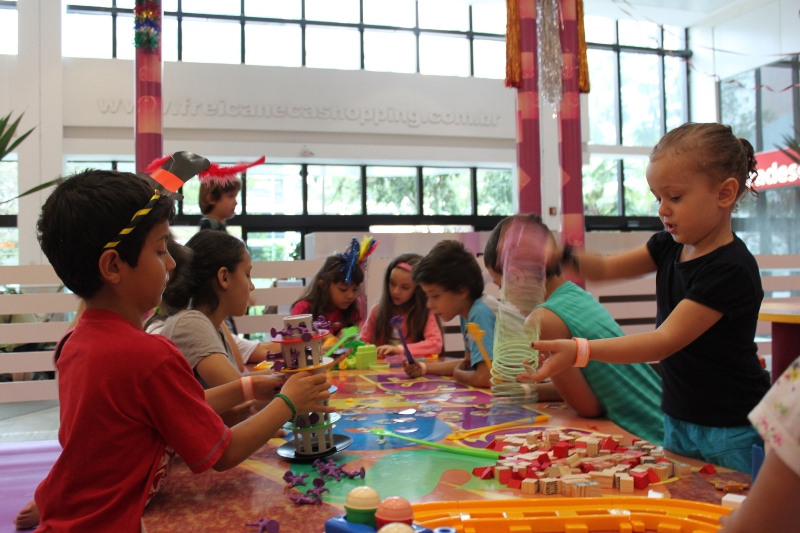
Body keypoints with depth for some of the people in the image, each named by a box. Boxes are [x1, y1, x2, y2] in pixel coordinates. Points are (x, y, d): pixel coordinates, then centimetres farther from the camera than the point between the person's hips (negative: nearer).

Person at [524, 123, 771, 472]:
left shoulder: (731, 269, -23)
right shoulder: (670, 246, 2)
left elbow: (666, 341, -27)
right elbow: (607, 268, 6)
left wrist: (578, 351, -37)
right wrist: (560, 257, -16)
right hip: (678, 423, 7)